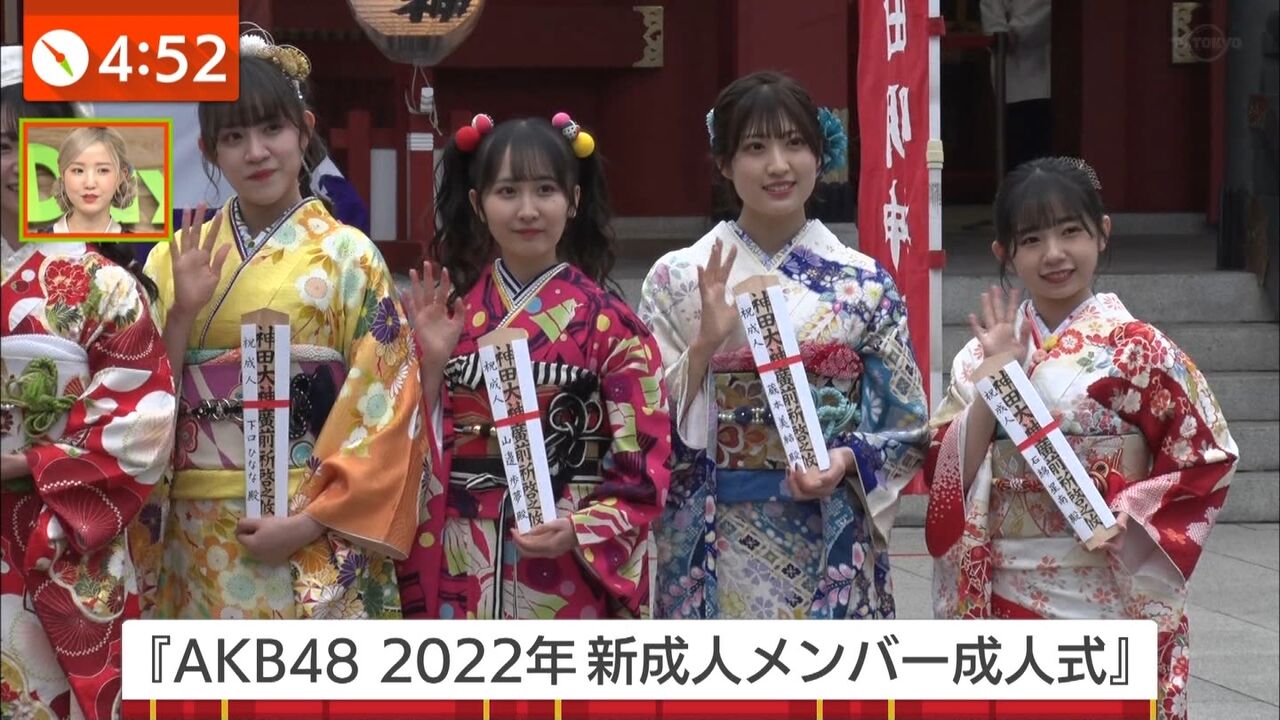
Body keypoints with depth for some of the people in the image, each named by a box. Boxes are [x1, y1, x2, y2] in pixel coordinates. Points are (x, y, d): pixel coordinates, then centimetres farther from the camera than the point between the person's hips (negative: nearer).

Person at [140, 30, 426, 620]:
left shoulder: (348, 257, -3)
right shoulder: (178, 260, 8)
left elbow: (384, 412, -7)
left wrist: (309, 521, -13)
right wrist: (181, 312, -10)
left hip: (316, 543, -3)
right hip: (198, 543, 3)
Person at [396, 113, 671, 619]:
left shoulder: (609, 324, -3)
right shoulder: (445, 314, 5)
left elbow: (643, 463, -5)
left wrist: (579, 532, -18)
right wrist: (430, 363, -10)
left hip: (571, 580, -2)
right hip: (463, 574, 2)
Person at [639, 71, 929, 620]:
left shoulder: (866, 284, 3)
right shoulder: (678, 278, 1)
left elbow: (905, 427, 5)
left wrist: (846, 462, -13)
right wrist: (705, 343, -15)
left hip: (830, 551, 1)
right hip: (714, 554, -1)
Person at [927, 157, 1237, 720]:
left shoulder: (1137, 349, -5)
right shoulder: (985, 351, 4)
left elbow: (1206, 461, -4)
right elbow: (950, 475, -2)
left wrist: (1120, 515, -16)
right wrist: (991, 377, -12)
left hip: (1112, 602, -3)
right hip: (1005, 600, 3)